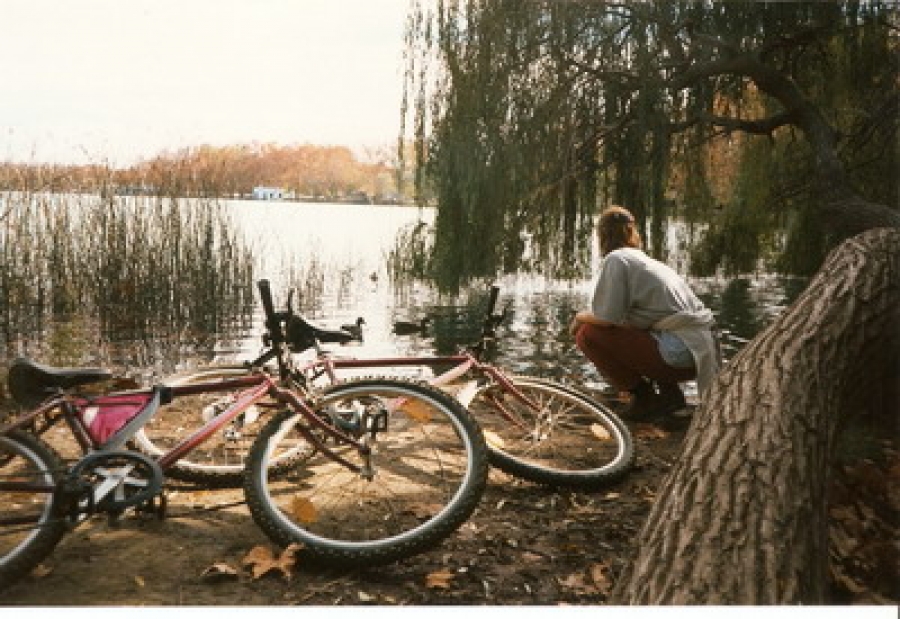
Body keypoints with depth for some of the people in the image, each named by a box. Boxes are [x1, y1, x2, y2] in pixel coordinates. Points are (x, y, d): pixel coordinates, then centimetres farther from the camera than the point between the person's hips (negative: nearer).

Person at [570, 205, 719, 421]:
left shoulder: (616, 259, -4)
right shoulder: (649, 260, 22)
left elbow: (607, 317, -12)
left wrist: (580, 317, 8)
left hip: (680, 354, -9)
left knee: (588, 334, -3)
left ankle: (645, 398, -1)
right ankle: (669, 391, 16)